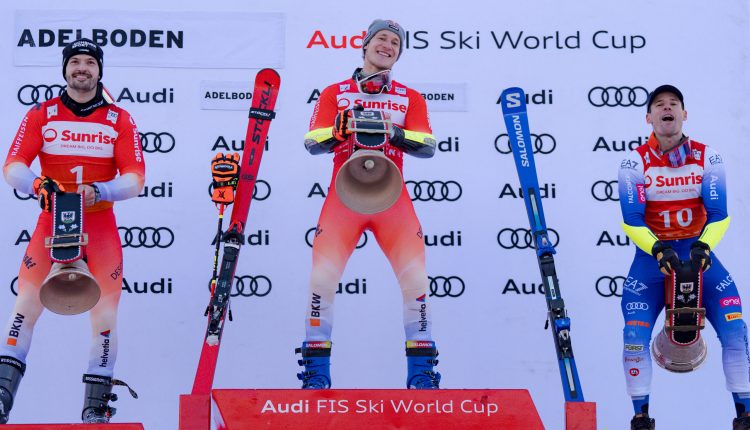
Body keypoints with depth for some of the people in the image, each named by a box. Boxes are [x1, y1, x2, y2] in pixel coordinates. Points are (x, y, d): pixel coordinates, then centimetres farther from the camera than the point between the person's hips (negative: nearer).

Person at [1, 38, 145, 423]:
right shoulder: (41, 114, 5)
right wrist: (38, 184, -22)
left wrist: (99, 191, -21)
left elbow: (135, 177, -3)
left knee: (105, 315, -2)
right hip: (52, 219, 0)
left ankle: (96, 408, 8)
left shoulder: (120, 120, 4)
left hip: (100, 224, 0)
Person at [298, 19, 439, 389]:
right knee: (322, 277, -12)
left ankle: (422, 373, 1)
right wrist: (341, 130, -21)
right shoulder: (334, 94, 9)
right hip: (343, 198, -1)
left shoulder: (410, 99, 11)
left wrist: (394, 133, -20)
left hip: (392, 200, 1)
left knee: (415, 277, -10)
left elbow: (428, 147, -2)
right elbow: (312, 143, -1)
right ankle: (315, 372, -1)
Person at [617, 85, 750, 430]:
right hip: (652, 252, -1)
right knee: (635, 334, -12)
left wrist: (704, 246, -23)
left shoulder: (707, 158, -3)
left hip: (697, 250, 1)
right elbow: (631, 220, -9)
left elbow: (718, 213, -5)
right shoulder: (635, 162, -7)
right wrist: (657, 250, -25)